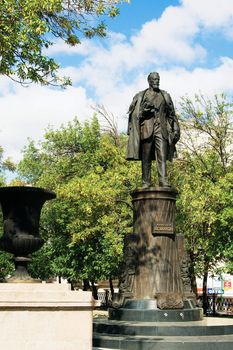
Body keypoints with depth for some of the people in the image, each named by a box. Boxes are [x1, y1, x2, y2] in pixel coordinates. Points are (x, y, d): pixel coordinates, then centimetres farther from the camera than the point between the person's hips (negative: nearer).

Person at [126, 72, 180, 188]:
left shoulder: (165, 95, 19)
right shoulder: (141, 96, 14)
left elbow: (172, 115, 18)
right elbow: (134, 114, 9)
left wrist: (176, 129, 10)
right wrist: (144, 111, -9)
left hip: (161, 128, 1)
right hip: (146, 128, -1)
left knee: (162, 157, -12)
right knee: (146, 158, -3)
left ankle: (164, 183, -20)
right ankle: (146, 183, -2)